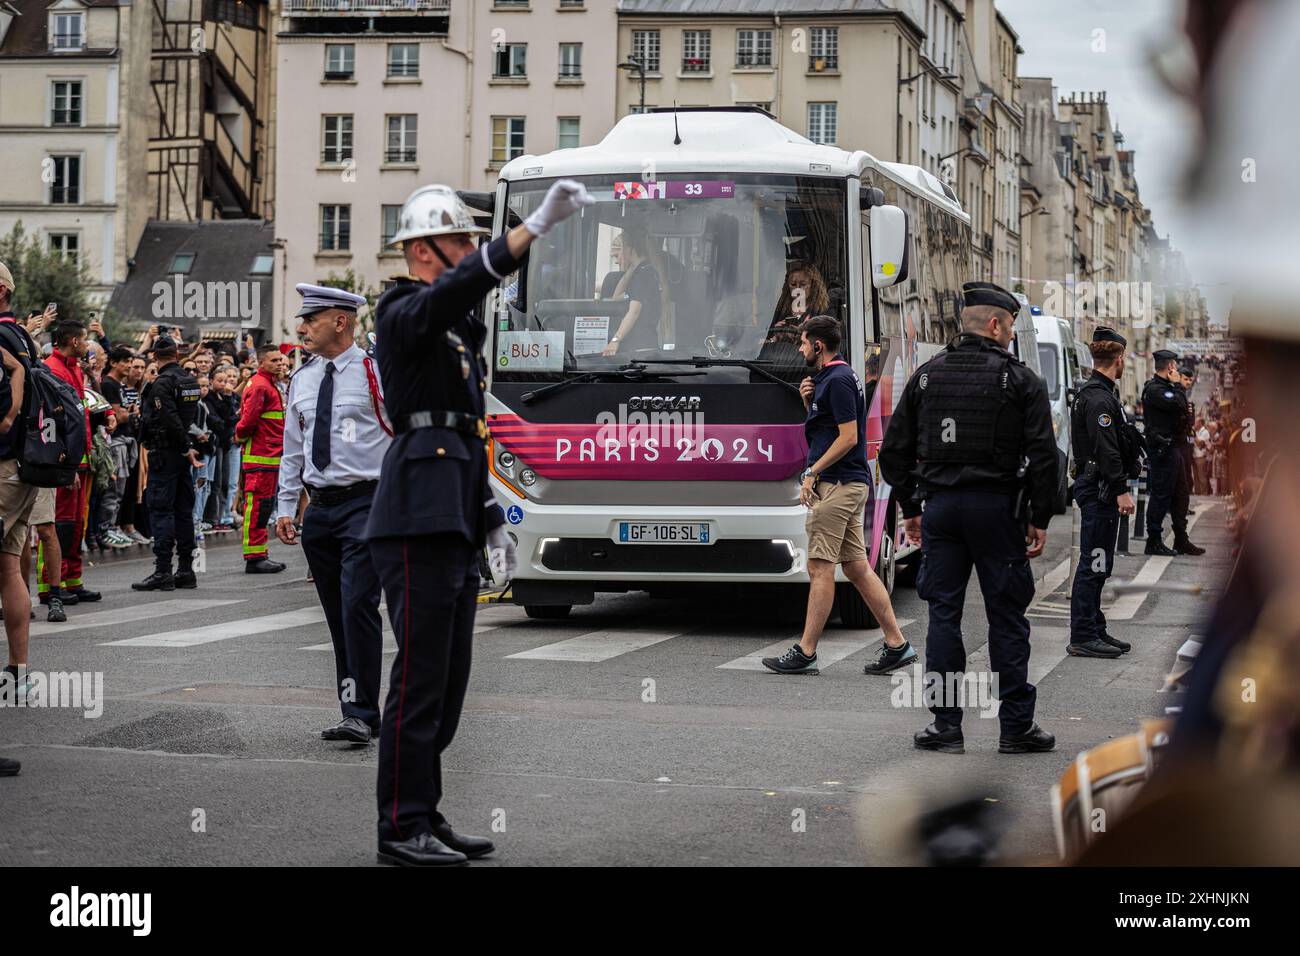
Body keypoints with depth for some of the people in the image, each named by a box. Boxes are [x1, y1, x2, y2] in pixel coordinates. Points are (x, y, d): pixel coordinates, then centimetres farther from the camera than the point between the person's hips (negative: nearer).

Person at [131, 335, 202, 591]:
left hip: (165, 453, -8)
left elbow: (170, 420, -21)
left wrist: (185, 448, -13)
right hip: (183, 454, 8)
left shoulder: (162, 383, -15)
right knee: (183, 510, 11)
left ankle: (163, 572, -9)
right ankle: (186, 569, 13)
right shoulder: (190, 380, 10)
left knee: (160, 510, -6)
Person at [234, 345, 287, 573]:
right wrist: (241, 436, -4)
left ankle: (259, 557, 19)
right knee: (257, 507, -7)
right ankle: (254, 558, -5)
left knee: (263, 507, 13)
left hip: (271, 456, 10)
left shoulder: (269, 386, 20)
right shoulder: (260, 386, -14)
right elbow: (248, 419, -20)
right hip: (261, 457, -10)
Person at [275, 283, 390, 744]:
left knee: (358, 605, -15)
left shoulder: (375, 373, -6)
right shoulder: (301, 381, 13)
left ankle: (361, 715, -13)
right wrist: (285, 507, 13)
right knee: (337, 614, 7)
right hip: (321, 507, 7)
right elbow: (293, 450, 19)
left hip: (366, 503, -7)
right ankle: (355, 710, 13)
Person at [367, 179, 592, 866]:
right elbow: (463, 283, -29)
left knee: (448, 680, 11)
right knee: (420, 679, -7)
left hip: (455, 525, 10)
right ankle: (401, 828, -2)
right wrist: (537, 225, -37)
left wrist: (491, 523, 21)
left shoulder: (456, 329, 22)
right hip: (420, 520, -10)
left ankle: (425, 816, 18)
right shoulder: (404, 314, -7)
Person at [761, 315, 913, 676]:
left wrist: (812, 473, -15)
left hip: (837, 484, -10)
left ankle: (806, 652, -5)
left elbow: (848, 437, -19)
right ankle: (897, 645, 7)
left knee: (820, 568, -7)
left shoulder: (838, 381, -14)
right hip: (851, 484, 10)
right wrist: (809, 400, 7)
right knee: (857, 568, 9)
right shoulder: (830, 378, 18)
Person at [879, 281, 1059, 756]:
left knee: (943, 614, 7)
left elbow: (894, 450, 9)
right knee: (1006, 617, 3)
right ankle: (1016, 727, 6)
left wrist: (910, 509, 16)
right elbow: (1043, 454, -8)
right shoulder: (1020, 380, -3)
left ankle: (947, 726, 7)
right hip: (996, 507, -3)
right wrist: (1039, 519, -1)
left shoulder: (927, 375, 8)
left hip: (940, 506, 3)